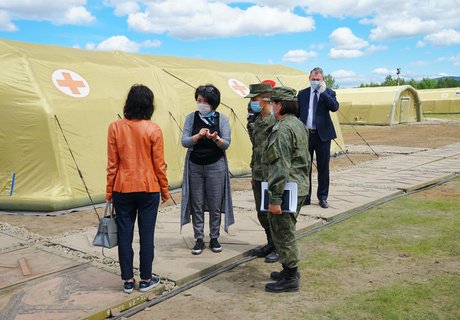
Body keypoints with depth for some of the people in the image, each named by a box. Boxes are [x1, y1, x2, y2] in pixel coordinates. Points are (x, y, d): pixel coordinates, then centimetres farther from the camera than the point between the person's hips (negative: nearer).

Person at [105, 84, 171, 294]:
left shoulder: (115, 128, -4)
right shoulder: (153, 130, -8)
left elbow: (112, 164, -1)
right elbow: (159, 164, -4)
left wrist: (109, 191, 7)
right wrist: (165, 190, 8)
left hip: (123, 189, 2)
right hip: (149, 189, -1)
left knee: (124, 235, 9)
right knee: (146, 235, 8)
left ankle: (128, 281, 17)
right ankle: (146, 280, 17)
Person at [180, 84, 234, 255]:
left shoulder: (222, 119, -2)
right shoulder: (192, 117, 2)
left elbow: (226, 144, -6)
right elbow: (184, 141, -6)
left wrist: (215, 138, -27)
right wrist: (198, 136, -24)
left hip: (216, 165, -1)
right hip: (195, 165, 1)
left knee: (215, 205, 4)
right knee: (197, 205, 5)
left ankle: (214, 238, 19)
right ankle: (199, 239, 16)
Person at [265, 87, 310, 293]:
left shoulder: (282, 130, -19)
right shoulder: (300, 125, 12)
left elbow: (281, 168, -23)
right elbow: (306, 160, 19)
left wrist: (275, 198, -21)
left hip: (286, 190, -10)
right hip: (300, 188, 10)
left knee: (283, 234, 1)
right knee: (287, 231, 21)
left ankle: (290, 279, 11)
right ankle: (290, 270, 32)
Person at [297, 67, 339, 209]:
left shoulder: (328, 93, 2)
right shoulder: (302, 94, 7)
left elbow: (334, 107, -17)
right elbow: (297, 113, 9)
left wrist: (323, 92, -21)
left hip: (323, 134, -1)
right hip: (305, 134, 2)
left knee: (323, 167, 5)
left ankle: (322, 197, 17)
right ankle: (305, 196, 18)